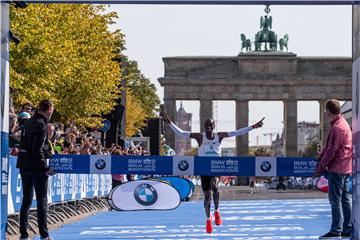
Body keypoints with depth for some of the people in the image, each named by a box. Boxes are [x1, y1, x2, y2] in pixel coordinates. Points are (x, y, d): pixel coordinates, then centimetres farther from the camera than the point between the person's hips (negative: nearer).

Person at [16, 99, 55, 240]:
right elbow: (38, 149, -20)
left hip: (24, 165, 8)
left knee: (26, 199, 11)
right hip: (36, 167, -8)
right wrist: (45, 168, -15)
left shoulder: (28, 123, 12)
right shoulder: (41, 125, -15)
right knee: (42, 200, 0)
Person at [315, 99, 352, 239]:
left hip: (337, 168, -10)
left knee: (335, 200, -6)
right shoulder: (342, 124, 16)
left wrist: (321, 166, -12)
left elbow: (332, 150, -17)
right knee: (345, 199, 10)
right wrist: (319, 158, 13)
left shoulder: (337, 127, -16)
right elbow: (329, 146, 19)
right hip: (346, 169, 10)